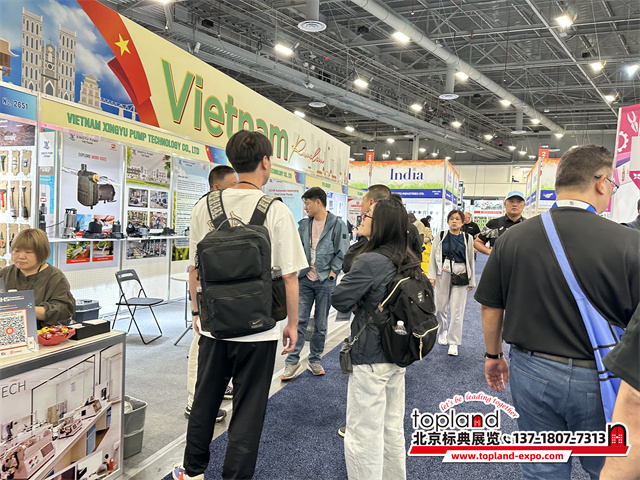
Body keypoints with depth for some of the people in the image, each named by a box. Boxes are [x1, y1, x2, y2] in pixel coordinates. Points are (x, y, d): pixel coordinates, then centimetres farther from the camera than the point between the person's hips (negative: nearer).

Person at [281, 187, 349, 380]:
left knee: (320, 324, 9)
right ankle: (292, 362, 9)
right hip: (305, 279, 3)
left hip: (325, 282, -3)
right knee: (299, 321, 1)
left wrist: (332, 272, -10)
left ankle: (314, 360, 23)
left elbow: (342, 252, -6)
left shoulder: (337, 224, -5)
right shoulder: (304, 225, 8)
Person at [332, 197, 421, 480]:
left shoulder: (369, 261, -22)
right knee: (393, 429, 21)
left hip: (370, 358, -8)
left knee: (363, 436, 5)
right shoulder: (407, 260, 3)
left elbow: (338, 300, -16)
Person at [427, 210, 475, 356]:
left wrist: (471, 281, 9)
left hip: (460, 276, 0)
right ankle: (442, 332, 35)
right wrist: (432, 276, -4)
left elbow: (471, 260, 9)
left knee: (457, 310, -1)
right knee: (440, 307, 7)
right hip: (443, 274, 0)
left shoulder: (468, 238, 6)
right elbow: (433, 257, 4)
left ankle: (453, 342, 10)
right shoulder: (441, 236, 3)